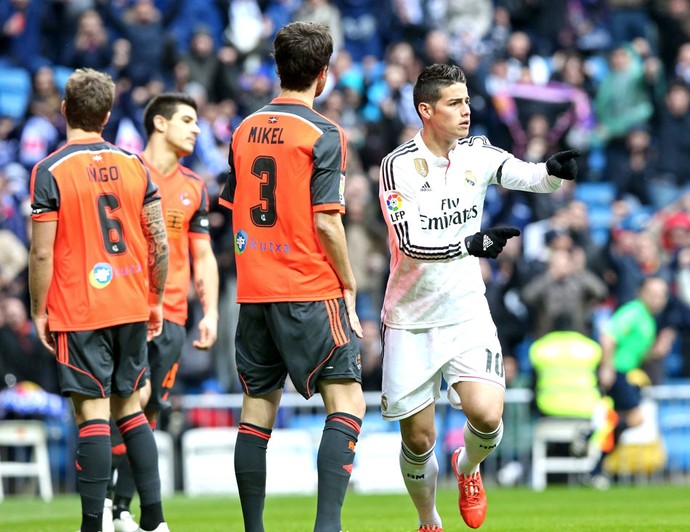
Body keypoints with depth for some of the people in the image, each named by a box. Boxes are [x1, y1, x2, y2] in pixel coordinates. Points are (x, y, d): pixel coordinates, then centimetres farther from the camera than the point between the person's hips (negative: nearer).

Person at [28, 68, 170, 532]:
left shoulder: (49, 172, -9)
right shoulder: (134, 166, 4)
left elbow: (42, 254, -11)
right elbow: (160, 243, 5)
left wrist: (38, 311, 0)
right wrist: (156, 300, 16)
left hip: (79, 313, -4)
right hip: (132, 309, 4)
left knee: (93, 414, -6)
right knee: (130, 407, 14)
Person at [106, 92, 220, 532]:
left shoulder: (195, 188, 15)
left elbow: (203, 256, 18)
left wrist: (210, 313, 8)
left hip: (172, 315, 5)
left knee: (149, 412, 2)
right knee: (136, 392, -20)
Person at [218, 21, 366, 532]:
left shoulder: (245, 130, 10)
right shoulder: (323, 135, -9)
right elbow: (326, 221, -14)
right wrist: (348, 283, -4)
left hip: (254, 292, 6)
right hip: (310, 291, -6)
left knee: (257, 410, 10)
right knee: (347, 400, -5)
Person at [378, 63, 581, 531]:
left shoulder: (478, 154, 0)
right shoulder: (400, 165, -13)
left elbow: (533, 178, -10)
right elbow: (410, 242, -22)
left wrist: (556, 171, -33)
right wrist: (470, 244, -34)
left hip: (467, 312, 2)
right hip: (411, 321, -2)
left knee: (487, 416, -17)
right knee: (418, 440, 2)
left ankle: (468, 468, 18)